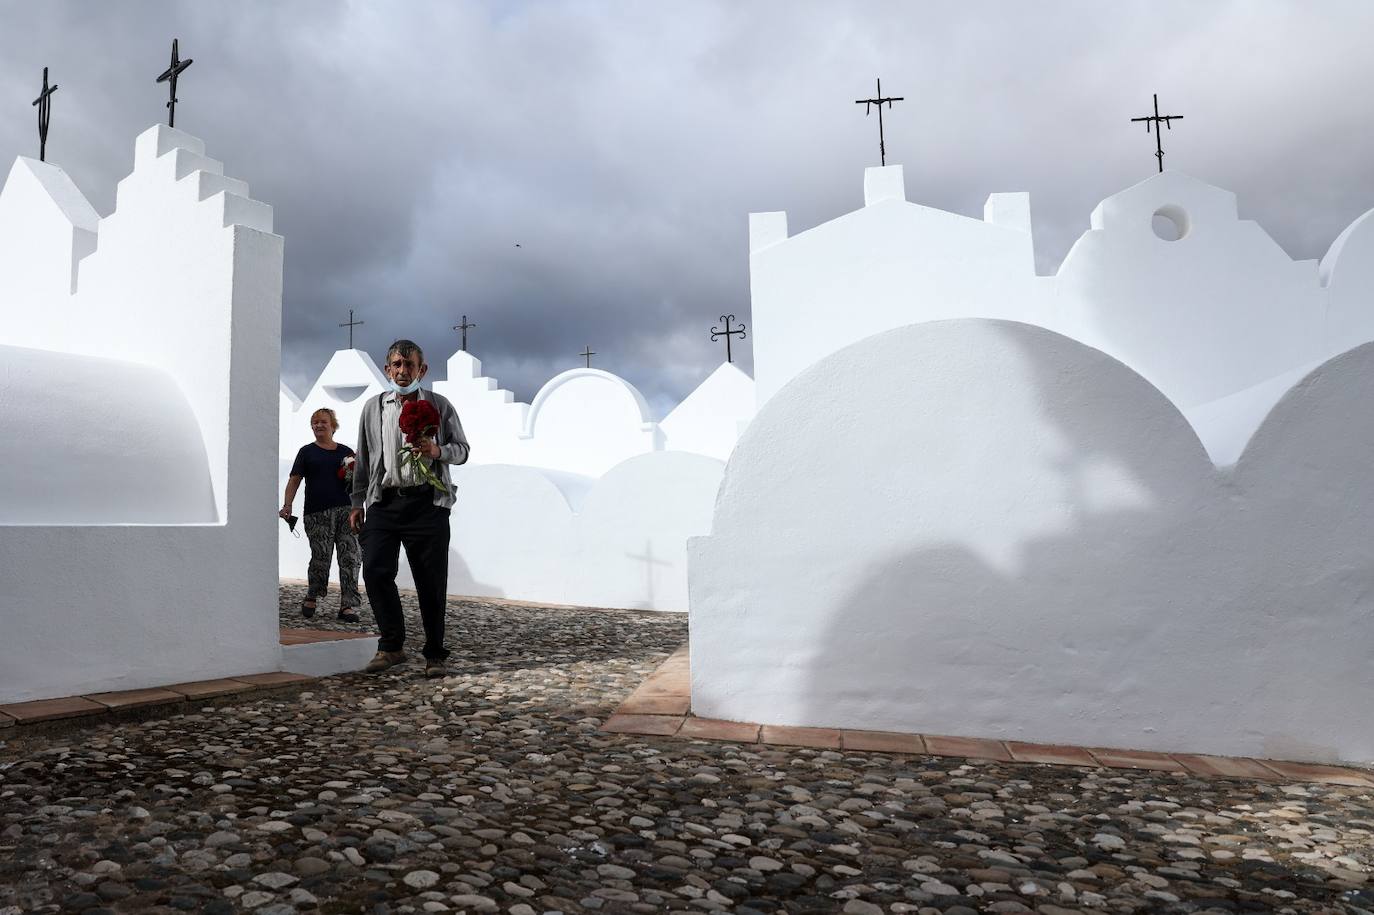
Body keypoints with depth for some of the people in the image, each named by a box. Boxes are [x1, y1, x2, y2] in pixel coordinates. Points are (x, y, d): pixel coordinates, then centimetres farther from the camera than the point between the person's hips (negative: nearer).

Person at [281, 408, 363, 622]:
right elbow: (294, 479, 4)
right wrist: (287, 504, -9)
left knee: (349, 557, -6)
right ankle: (312, 597, 21)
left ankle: (348, 605, -4)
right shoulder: (307, 452, 12)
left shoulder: (346, 452, 17)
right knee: (320, 557, -4)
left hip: (346, 509, 2)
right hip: (317, 513, -2)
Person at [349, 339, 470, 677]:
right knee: (375, 570, -10)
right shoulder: (373, 407, 14)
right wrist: (358, 503, 14)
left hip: (428, 501, -2)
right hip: (385, 501, 2)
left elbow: (462, 450, 9)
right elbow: (363, 459, 17)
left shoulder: (440, 405, 8)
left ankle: (434, 654, 12)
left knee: (431, 580, 1)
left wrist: (438, 451, -13)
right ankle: (391, 646, 5)